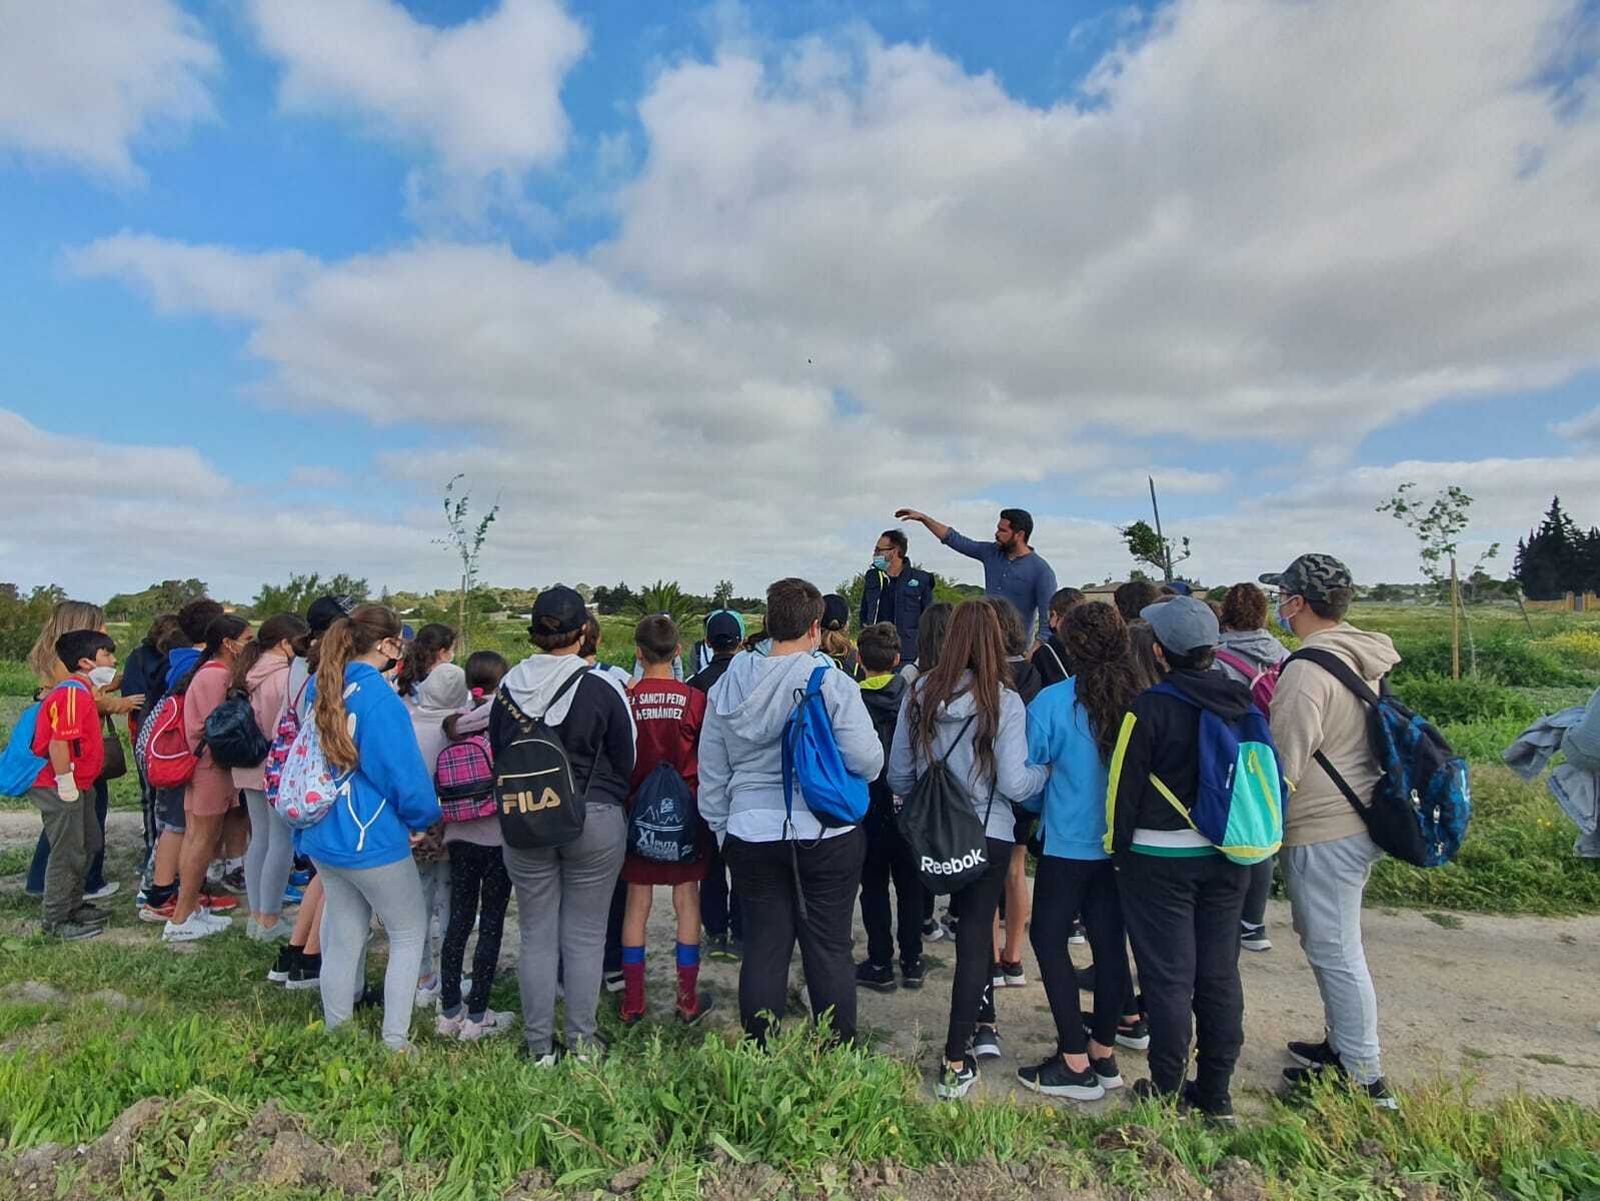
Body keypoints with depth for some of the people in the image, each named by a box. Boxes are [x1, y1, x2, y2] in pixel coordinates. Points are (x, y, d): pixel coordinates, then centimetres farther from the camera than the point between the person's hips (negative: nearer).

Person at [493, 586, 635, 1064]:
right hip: (594, 822, -3)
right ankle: (581, 1040, 20)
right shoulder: (602, 688, -14)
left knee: (537, 934, 13)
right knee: (585, 935, 9)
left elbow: (497, 754, 8)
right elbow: (625, 762, -3)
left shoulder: (509, 687, -4)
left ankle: (539, 1044, 24)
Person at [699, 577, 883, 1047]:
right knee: (830, 950, 10)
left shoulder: (728, 687, 2)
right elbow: (869, 762, -12)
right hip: (826, 836, -3)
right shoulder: (832, 684, -12)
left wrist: (722, 829, 19)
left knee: (763, 947, 12)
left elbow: (711, 773, 8)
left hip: (751, 836, 3)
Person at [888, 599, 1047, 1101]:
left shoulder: (920, 694, -6)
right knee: (974, 934, 9)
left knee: (975, 925, 25)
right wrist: (1048, 771, 3)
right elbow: (1014, 784, -17)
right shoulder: (1004, 701, -15)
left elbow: (898, 774, 0)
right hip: (988, 834, -3)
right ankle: (956, 1063, 15)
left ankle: (983, 1024, 36)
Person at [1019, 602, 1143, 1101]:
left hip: (1068, 841, -5)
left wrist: (1039, 809, 11)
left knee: (1049, 940, 7)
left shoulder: (1053, 702, -16)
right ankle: (1103, 1053, 26)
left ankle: (1075, 1063, 9)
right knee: (1109, 938, 14)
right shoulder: (1138, 701, -6)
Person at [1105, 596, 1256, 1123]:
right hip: (1226, 857, 6)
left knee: (1169, 975, 6)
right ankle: (1215, 1093, 26)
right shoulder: (1242, 702, 0)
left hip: (1160, 859, -5)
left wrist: (1118, 849, 1)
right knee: (1219, 973, 14)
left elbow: (1124, 786, -12)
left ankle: (1167, 1089, 18)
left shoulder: (1151, 708, -17)